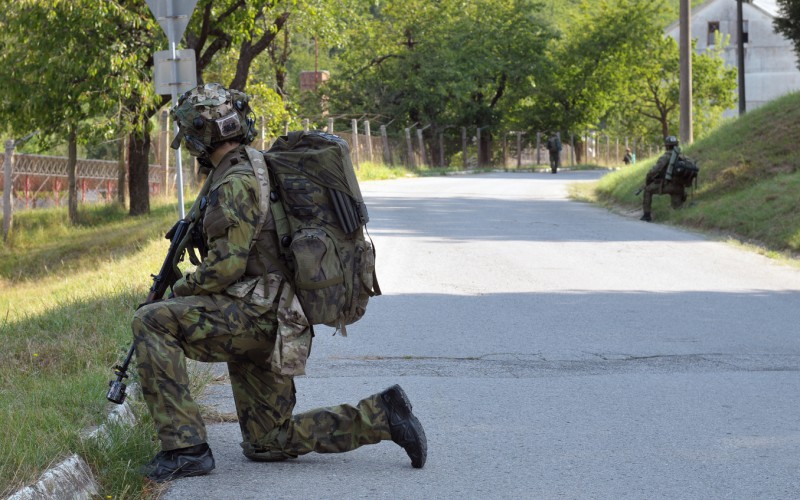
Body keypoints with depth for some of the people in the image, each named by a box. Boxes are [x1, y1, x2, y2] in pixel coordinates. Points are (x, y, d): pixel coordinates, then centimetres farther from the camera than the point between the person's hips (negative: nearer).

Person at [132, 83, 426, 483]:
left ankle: (185, 447, -20)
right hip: (268, 328, 10)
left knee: (151, 322, -18)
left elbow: (225, 265, -20)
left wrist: (180, 290, -5)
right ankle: (380, 416, 10)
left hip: (256, 314, -10)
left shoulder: (236, 183, -14)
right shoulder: (257, 170, 19)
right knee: (267, 446, 14)